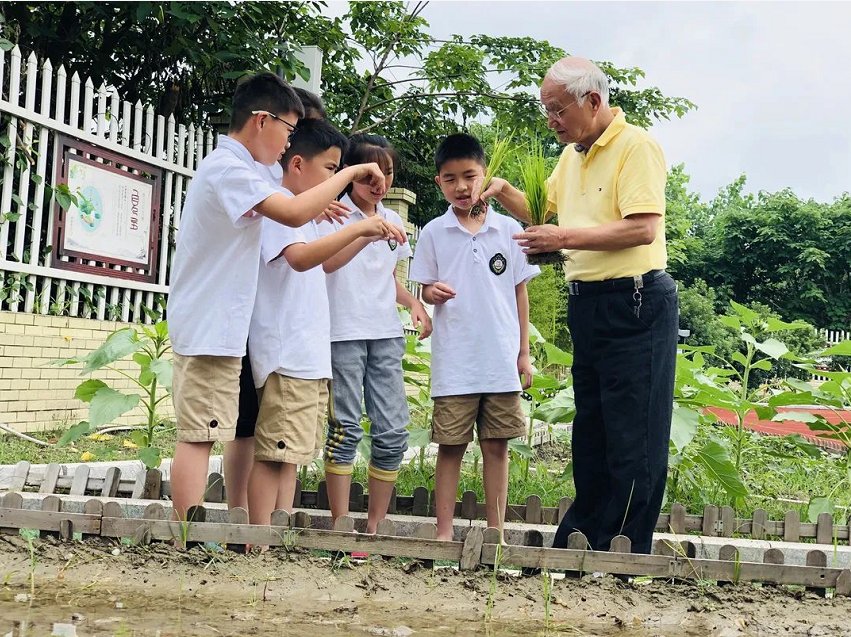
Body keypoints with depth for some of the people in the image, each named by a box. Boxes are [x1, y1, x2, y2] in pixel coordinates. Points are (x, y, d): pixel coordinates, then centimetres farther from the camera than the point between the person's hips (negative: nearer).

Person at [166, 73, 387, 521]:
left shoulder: (226, 166, 18)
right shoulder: (229, 168, -14)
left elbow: (278, 214, 31)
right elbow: (291, 213, -27)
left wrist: (310, 210, 14)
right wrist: (351, 172, -18)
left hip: (209, 326, 10)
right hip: (211, 327, -10)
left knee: (197, 436, 10)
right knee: (197, 436, -9)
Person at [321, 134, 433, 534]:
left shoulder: (393, 221, 18)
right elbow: (325, 263, -20)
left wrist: (412, 302, 10)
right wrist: (368, 234, -33)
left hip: (386, 335, 6)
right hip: (344, 332, -6)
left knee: (393, 432, 1)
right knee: (345, 429, -6)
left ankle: (376, 526, 10)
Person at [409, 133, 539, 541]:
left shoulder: (509, 229, 4)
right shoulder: (434, 233, 3)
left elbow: (520, 292, 9)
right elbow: (426, 290, 8)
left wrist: (523, 353, 7)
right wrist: (433, 292, -17)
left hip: (502, 361, 1)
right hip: (454, 362, -1)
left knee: (497, 445, 6)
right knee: (451, 446, 3)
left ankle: (496, 530, 15)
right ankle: (444, 532, 9)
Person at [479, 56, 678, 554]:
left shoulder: (636, 146, -12)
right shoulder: (572, 155, 15)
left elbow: (643, 229, -22)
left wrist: (565, 238, -19)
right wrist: (504, 192, 7)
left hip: (636, 303, -9)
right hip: (588, 304, 9)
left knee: (634, 439, -2)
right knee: (590, 434, 16)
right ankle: (576, 547, 26)